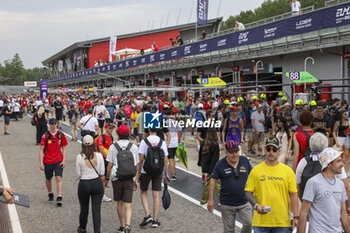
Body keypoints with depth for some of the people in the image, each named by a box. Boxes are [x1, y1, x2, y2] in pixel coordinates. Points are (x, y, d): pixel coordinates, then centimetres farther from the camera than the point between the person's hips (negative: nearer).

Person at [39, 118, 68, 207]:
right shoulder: (45, 136, -4)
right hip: (47, 161, 1)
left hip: (58, 161, 0)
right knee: (48, 179, 14)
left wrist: (64, 160, -4)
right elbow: (41, 150, -3)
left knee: (59, 178, -12)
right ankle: (50, 195, 36)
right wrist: (41, 162, -10)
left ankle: (59, 198, -14)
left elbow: (64, 148, 6)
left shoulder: (61, 135, 0)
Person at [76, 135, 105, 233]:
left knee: (84, 208, 18)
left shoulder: (79, 157, -10)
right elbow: (102, 172, 0)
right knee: (96, 209, 4)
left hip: (84, 184, 0)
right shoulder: (99, 155, -7)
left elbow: (78, 174, -3)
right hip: (97, 183, 0)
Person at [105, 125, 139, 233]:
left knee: (119, 204, 15)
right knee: (128, 205, -1)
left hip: (117, 178, 0)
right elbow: (136, 165, 4)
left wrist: (107, 178, 6)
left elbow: (110, 165, -5)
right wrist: (135, 180, 12)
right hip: (129, 179, 0)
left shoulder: (113, 147, -4)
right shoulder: (134, 147, 2)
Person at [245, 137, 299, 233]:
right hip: (261, 221, 0)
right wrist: (256, 205, -14)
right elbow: (248, 192, 4)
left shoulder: (288, 171, 4)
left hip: (282, 221, 1)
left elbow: (293, 194, 4)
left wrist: (295, 217, -1)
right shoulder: (256, 170, 2)